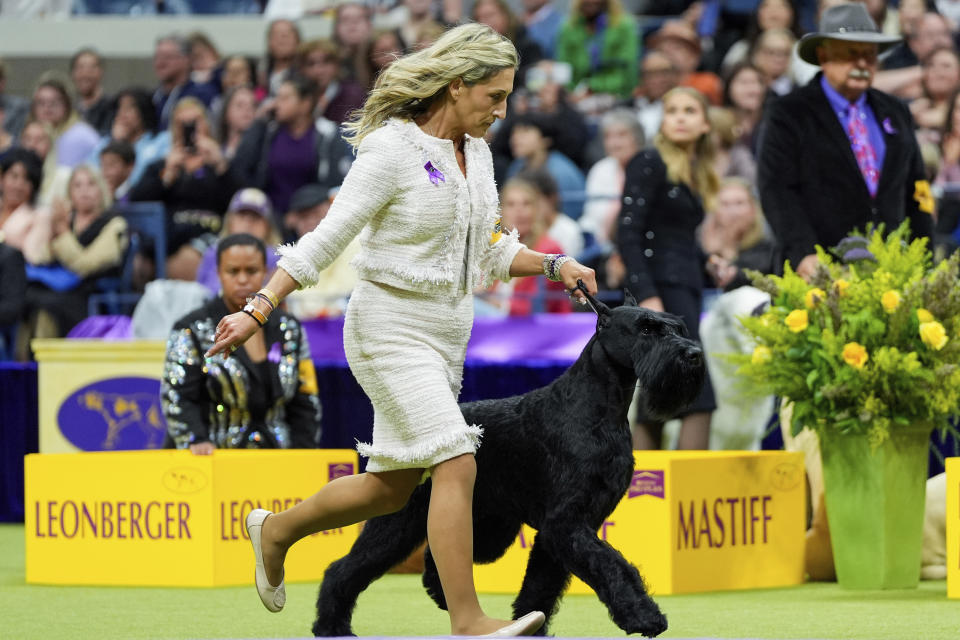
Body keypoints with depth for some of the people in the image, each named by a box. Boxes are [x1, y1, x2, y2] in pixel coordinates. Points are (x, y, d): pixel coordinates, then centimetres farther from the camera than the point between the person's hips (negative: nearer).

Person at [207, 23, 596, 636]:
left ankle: (275, 530, 35)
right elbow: (325, 240, -14)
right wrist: (257, 311, -20)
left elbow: (488, 251, 20)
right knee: (457, 466, -19)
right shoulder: (392, 149, -14)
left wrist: (554, 265, 5)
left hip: (446, 333, 8)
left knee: (392, 487, 13)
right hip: (392, 328, -8)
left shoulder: (475, 151, 10)